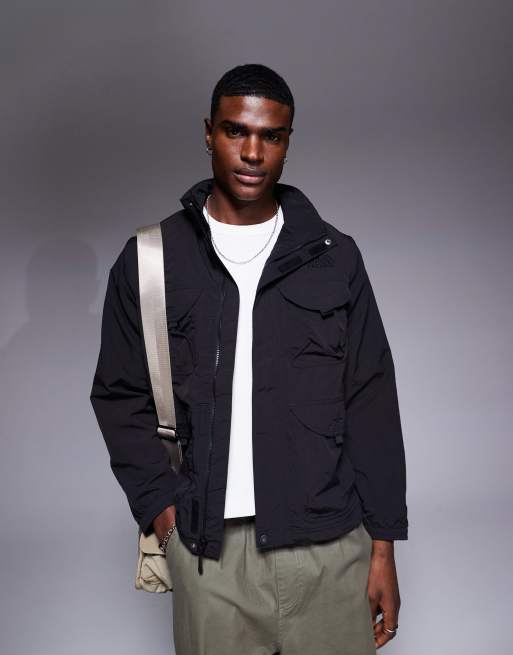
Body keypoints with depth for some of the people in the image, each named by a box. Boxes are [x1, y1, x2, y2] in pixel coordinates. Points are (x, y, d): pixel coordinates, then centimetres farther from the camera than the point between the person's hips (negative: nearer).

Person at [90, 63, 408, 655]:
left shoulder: (335, 257, 3)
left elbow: (372, 405, 3)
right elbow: (119, 396, 8)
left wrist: (383, 545, 1)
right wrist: (159, 505, -4)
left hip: (329, 544, 1)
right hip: (207, 548, 0)